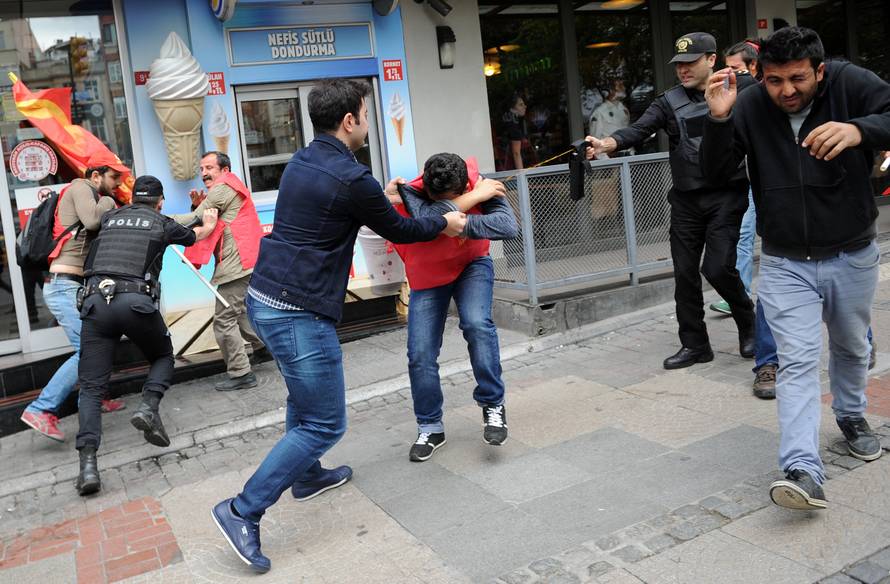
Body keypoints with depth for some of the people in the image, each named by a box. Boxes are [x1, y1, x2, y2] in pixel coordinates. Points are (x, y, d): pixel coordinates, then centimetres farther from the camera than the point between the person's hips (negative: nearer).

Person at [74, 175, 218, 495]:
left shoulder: (109, 218, 22)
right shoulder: (162, 223, 14)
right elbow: (195, 235, 36)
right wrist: (209, 224, 58)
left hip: (96, 301, 3)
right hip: (136, 301, -2)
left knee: (90, 387, 4)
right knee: (162, 356, 25)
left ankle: (88, 465, -10)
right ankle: (149, 407, -3)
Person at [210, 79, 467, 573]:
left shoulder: (301, 162, 10)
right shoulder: (352, 178, -16)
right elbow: (398, 230, -1)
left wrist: (378, 197, 38)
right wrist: (445, 223, 16)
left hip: (264, 298, 10)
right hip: (300, 313, -10)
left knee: (305, 394, 28)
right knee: (325, 424, 0)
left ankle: (307, 475, 44)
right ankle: (243, 511, 2)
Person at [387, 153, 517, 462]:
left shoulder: (482, 184, -25)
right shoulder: (410, 193, -27)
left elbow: (509, 226, -39)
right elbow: (429, 217, -48)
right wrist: (473, 198, -39)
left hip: (472, 265, -1)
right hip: (427, 277, 1)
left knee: (477, 324, -29)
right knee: (420, 354, -2)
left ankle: (493, 405, -9)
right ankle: (430, 428, 19)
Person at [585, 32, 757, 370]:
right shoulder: (669, 102, 5)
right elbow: (638, 130, -11)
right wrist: (607, 144, -28)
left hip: (726, 195, -3)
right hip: (686, 200, 3)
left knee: (717, 267, -10)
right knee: (685, 273, 5)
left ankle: (748, 324, 20)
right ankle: (694, 344, 21)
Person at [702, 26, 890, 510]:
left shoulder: (851, 84, -11)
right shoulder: (750, 107, -9)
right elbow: (715, 171, -11)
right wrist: (718, 120, -28)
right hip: (785, 263, -1)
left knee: (851, 348, 21)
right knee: (797, 362, -9)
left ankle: (851, 416, 49)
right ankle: (803, 472, -12)